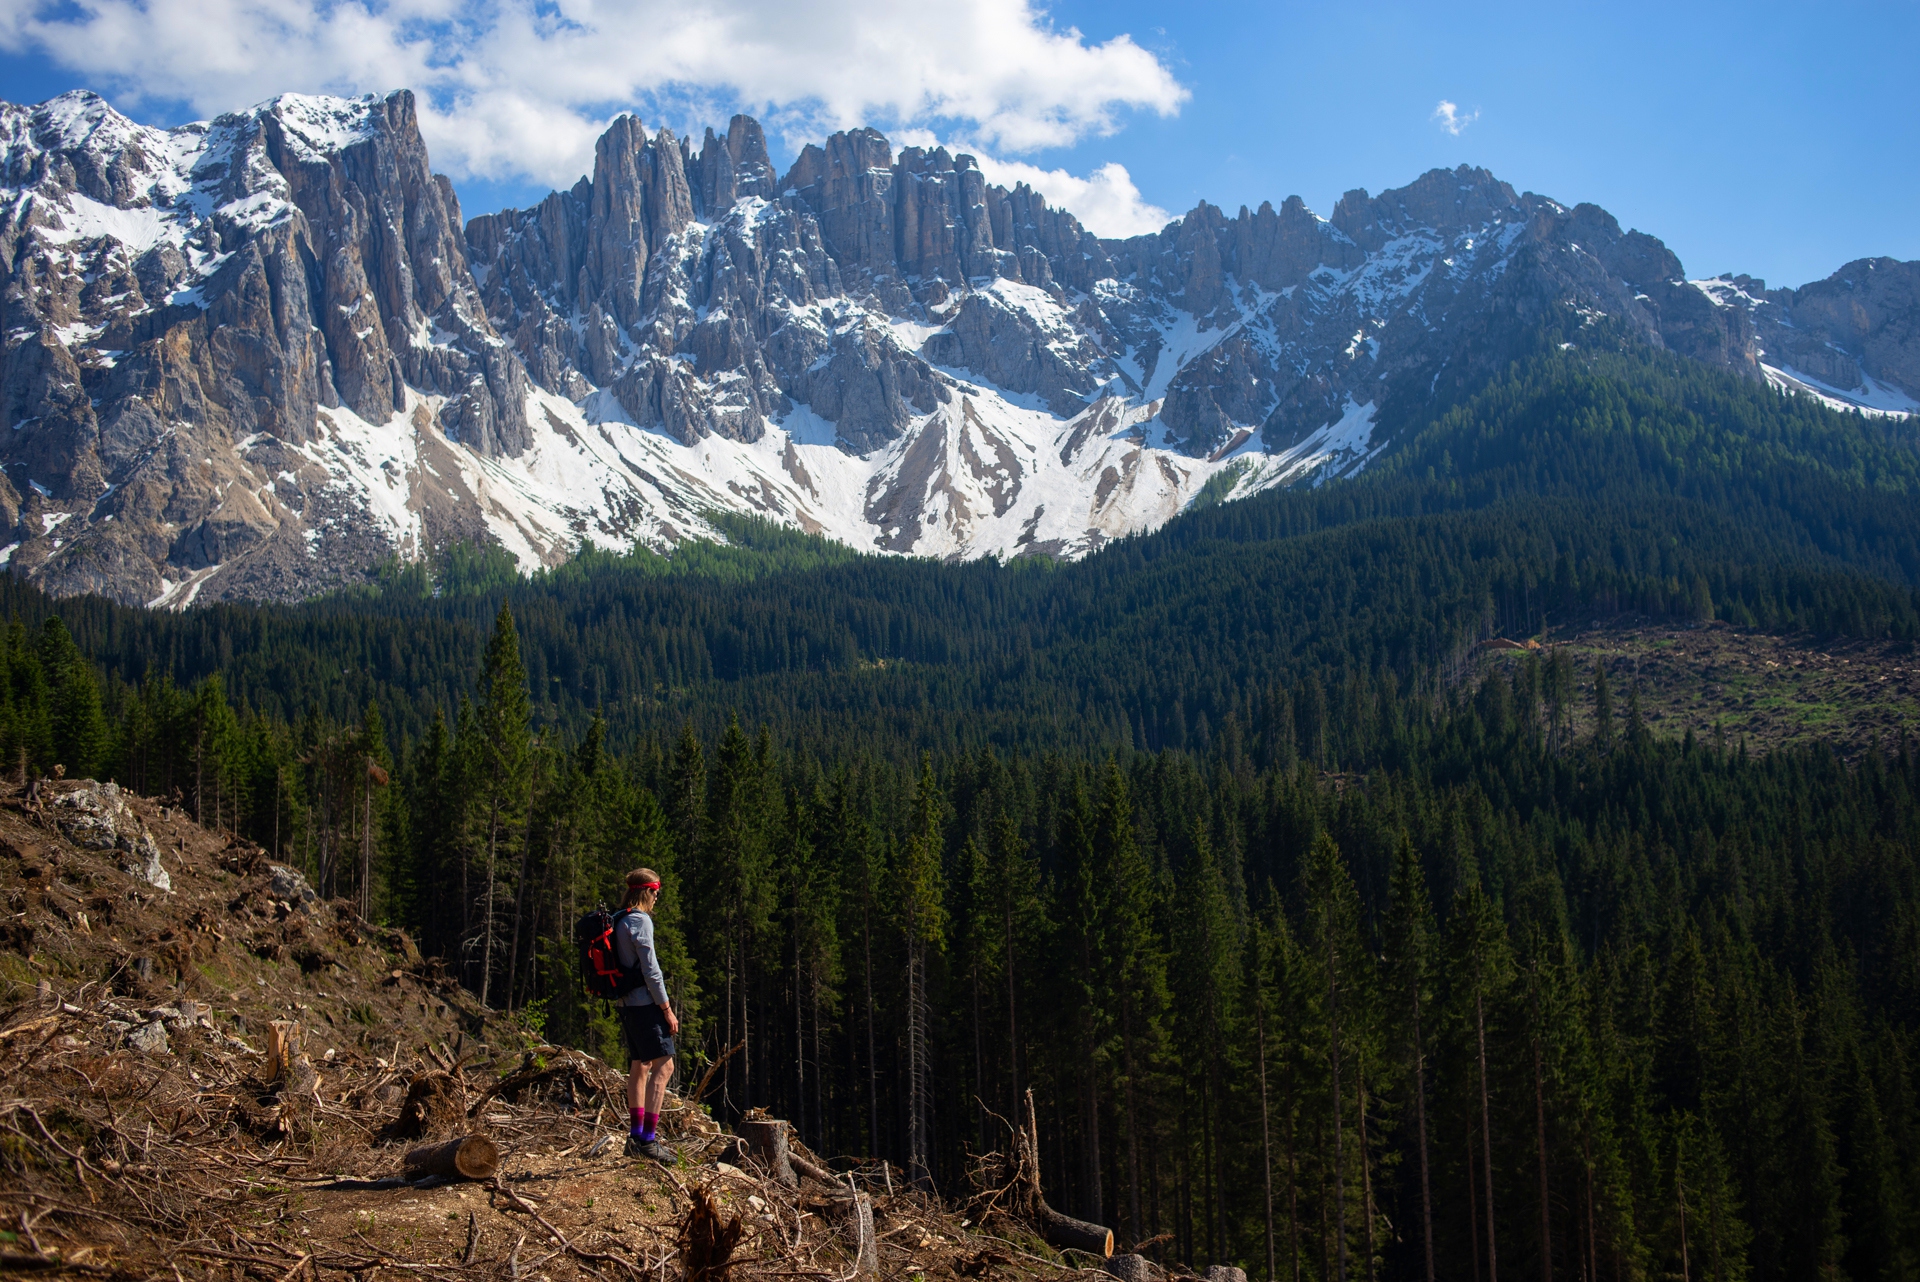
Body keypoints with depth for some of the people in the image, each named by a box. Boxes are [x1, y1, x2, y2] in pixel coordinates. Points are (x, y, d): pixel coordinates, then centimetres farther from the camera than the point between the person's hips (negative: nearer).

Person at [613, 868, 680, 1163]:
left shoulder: (619, 921, 15)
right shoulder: (640, 921, -13)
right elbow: (650, 970, -17)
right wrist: (667, 1010, -13)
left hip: (628, 1004, 10)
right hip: (645, 1004, -10)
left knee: (639, 1067, 15)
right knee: (663, 1066, -11)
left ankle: (637, 1136, 18)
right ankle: (648, 1138, -16)